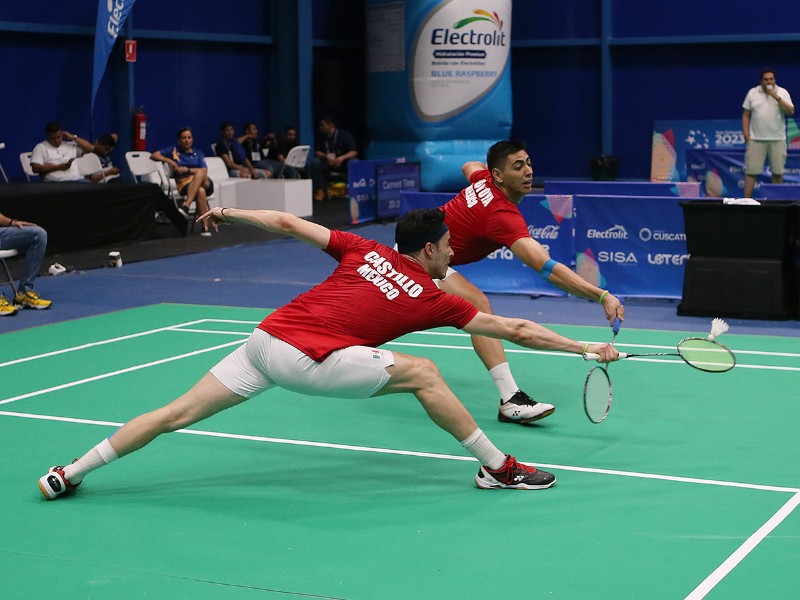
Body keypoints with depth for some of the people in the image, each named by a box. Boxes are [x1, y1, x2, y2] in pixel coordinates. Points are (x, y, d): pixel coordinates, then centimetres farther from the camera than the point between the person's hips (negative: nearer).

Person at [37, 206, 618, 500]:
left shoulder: (365, 251, 16)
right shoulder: (431, 298, 6)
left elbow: (287, 223, 13)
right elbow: (514, 328, 10)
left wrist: (229, 213, 26)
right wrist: (587, 348, 19)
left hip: (264, 339, 6)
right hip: (307, 359, -6)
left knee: (179, 413, 12)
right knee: (423, 373, 1)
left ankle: (69, 474, 17)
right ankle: (499, 467, 6)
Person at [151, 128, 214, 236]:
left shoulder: (198, 154, 22)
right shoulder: (174, 150, 19)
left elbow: (204, 171, 5)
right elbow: (154, 155, 13)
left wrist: (187, 169, -8)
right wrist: (168, 160, -2)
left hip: (204, 182, 2)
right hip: (184, 185, -2)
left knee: (199, 173, -37)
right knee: (200, 191, -39)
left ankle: (186, 206, -48)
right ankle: (205, 226, -45)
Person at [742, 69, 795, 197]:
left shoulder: (782, 92, 5)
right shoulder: (752, 93, 7)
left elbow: (790, 111, -6)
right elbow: (746, 115, 10)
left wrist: (777, 97, -14)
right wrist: (746, 133, 0)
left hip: (777, 139, 1)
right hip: (756, 139, 0)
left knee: (778, 171, 2)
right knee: (751, 170, -6)